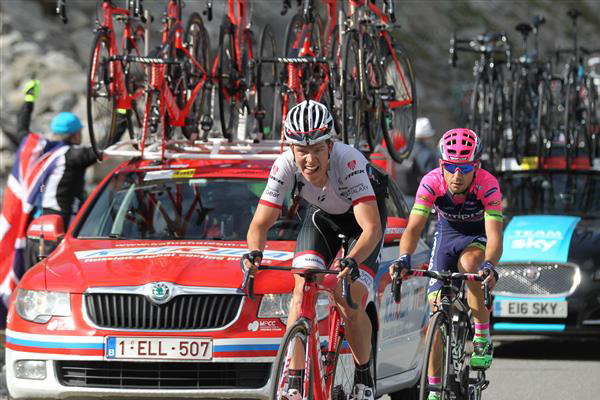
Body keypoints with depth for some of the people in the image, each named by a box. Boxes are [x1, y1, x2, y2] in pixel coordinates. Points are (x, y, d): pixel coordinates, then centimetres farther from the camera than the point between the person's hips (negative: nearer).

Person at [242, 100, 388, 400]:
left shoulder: (349, 162, -41)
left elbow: (372, 227, -45)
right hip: (322, 215, 3)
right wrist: (254, 253, -49)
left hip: (363, 214, -3)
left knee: (351, 307, -15)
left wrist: (351, 262, -62)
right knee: (302, 292, -18)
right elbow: (260, 224, -27)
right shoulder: (285, 166, -30)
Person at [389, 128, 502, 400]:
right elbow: (414, 227, -33)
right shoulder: (431, 183, -28)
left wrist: (489, 266, -60)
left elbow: (495, 236, -40)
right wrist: (404, 258, -53)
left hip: (478, 238, -2)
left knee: (470, 263, -37)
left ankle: (483, 338, -20)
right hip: (447, 235, 2)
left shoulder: (487, 185, -32)